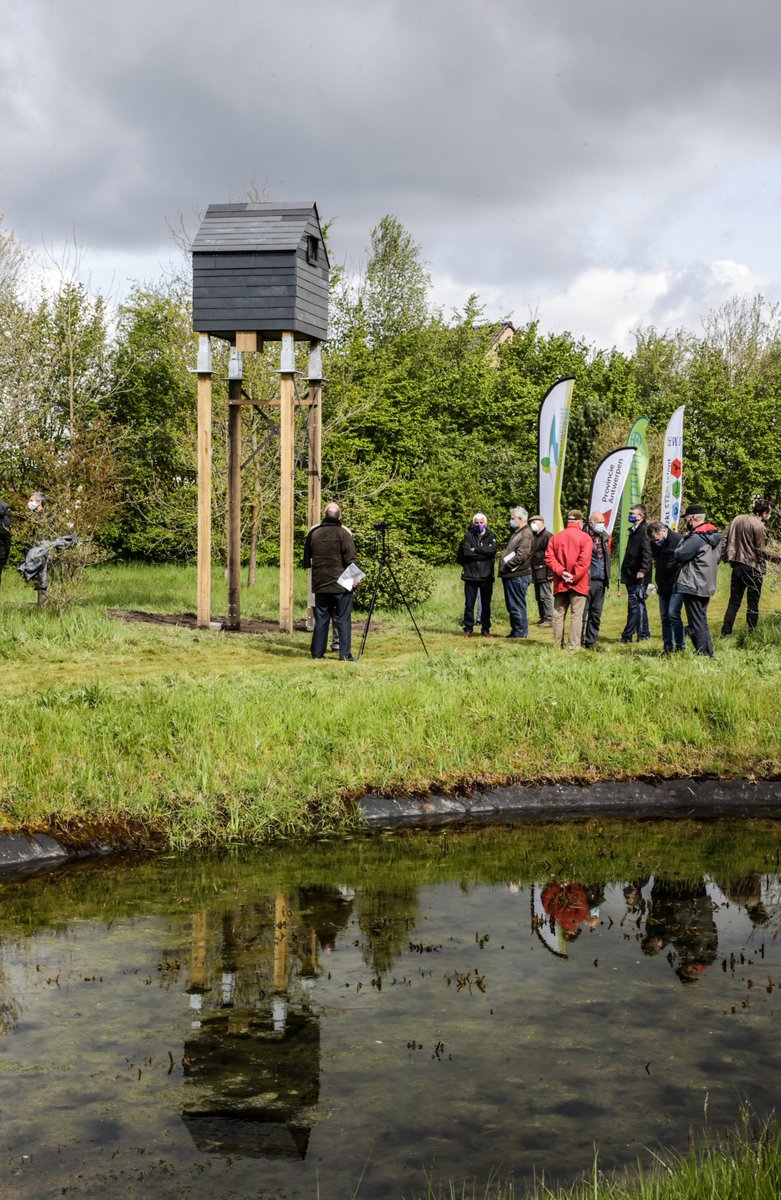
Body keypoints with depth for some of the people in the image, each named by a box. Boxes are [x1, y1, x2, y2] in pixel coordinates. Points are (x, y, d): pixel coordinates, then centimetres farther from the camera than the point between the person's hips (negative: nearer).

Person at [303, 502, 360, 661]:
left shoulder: (313, 533, 6)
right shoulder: (343, 533, -8)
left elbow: (306, 560, 14)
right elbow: (351, 559, -11)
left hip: (320, 584, 4)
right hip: (341, 584, -4)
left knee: (321, 619, 10)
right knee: (343, 619, 0)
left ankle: (317, 652, 12)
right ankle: (344, 654, -3)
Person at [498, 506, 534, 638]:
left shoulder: (526, 534, -14)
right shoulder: (517, 533, 19)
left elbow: (521, 556, -23)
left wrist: (507, 566, -14)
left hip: (518, 576, -10)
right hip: (511, 575, 10)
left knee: (517, 606, -5)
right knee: (512, 606, 15)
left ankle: (520, 631, 1)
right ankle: (516, 631, 21)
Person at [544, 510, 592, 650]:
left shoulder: (555, 537, 8)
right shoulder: (584, 537, -6)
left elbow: (549, 557, -1)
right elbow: (585, 560, -15)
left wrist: (561, 572, -6)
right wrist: (575, 577, -11)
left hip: (560, 584, 4)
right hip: (578, 584, -4)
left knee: (558, 615, 10)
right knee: (576, 615, -3)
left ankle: (557, 645, 13)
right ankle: (574, 647, -7)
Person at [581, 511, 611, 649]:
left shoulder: (604, 538, 15)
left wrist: (607, 579, 18)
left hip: (601, 581, 7)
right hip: (588, 580, -7)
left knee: (596, 614, 10)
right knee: (582, 612, -5)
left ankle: (591, 642, 17)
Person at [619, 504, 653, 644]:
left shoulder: (644, 531, -12)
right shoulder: (634, 530, 18)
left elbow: (647, 553, -22)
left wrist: (643, 570, -28)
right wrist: (625, 572, 20)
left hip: (639, 576, -10)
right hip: (631, 576, 10)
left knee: (634, 605, -8)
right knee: (639, 605, 15)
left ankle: (627, 636, -7)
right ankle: (644, 634, 23)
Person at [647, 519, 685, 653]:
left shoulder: (678, 539, -15)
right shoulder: (654, 544, 6)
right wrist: (658, 584, 14)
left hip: (677, 585, -7)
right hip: (663, 585, 7)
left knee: (673, 614, -14)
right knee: (664, 617, 6)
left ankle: (680, 646, -3)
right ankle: (668, 647, 12)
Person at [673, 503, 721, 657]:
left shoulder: (696, 537, -19)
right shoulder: (716, 535, 10)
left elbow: (679, 555, -16)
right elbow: (717, 558, 18)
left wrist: (683, 539, 1)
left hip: (693, 586, -9)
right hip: (708, 585, 9)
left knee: (696, 622, -4)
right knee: (702, 620, 17)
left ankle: (702, 652, -3)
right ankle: (708, 651, 19)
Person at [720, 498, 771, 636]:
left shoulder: (736, 520, 7)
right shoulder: (758, 526, -14)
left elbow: (724, 540, 7)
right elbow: (760, 550, -11)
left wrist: (724, 557, 12)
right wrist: (763, 568, -1)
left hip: (736, 566, 6)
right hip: (752, 568, -6)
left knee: (734, 602, 11)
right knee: (753, 603, 4)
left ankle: (725, 632, 6)